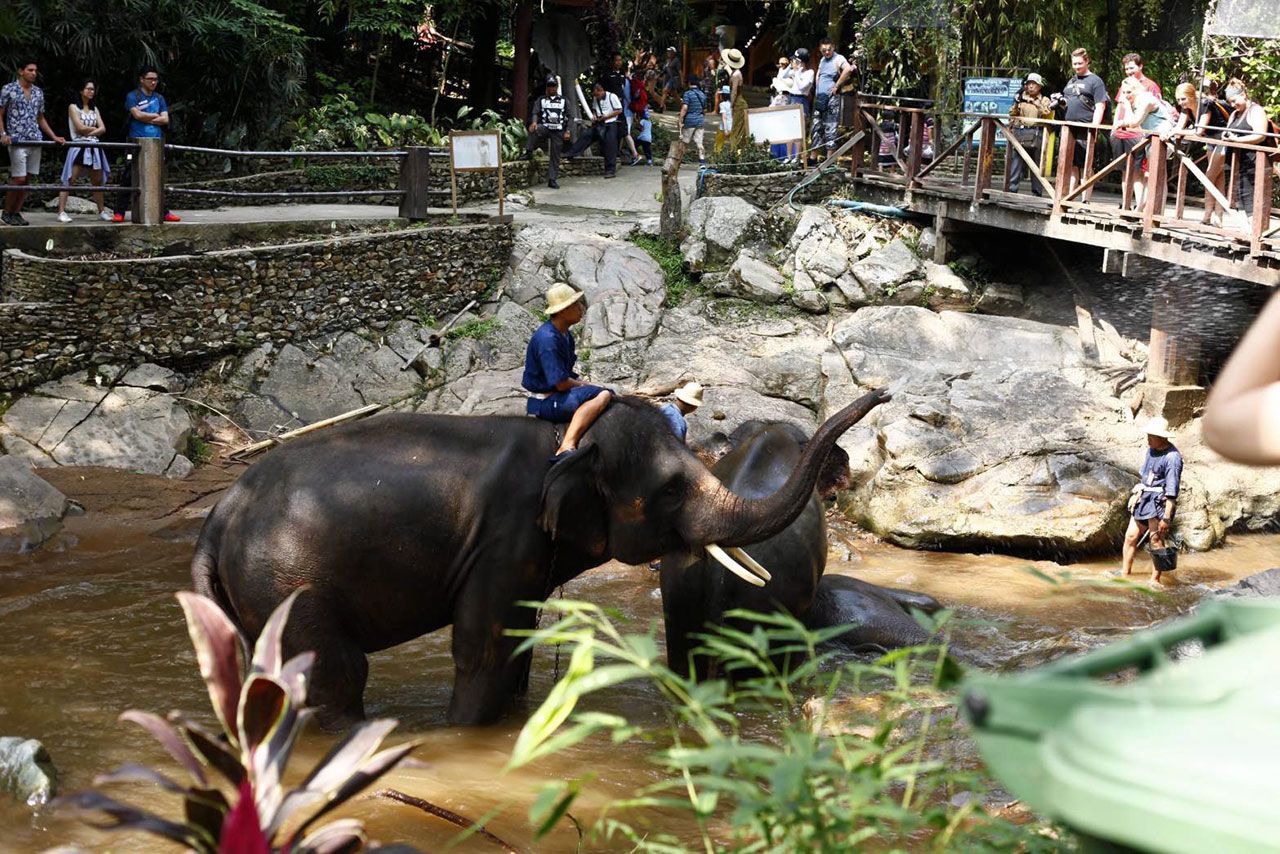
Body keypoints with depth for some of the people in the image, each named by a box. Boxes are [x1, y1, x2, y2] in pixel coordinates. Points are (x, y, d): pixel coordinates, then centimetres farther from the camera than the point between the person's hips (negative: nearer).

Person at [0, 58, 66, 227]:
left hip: (35, 141, 6)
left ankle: (16, 212, 12)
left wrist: (54, 137, 16)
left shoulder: (38, 92, 14)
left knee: (28, 179, 4)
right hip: (17, 141, -6)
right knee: (19, 179, -10)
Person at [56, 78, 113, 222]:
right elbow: (80, 127, -10)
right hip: (79, 147, -6)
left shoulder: (94, 109, 17)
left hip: (94, 148, 6)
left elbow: (102, 129, 6)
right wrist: (95, 129, 2)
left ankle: (101, 211, 17)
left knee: (98, 181, 9)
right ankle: (61, 212, -13)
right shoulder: (73, 107, 1)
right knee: (70, 180, -11)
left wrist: (89, 132, -8)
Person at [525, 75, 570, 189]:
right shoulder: (541, 100, 11)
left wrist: (567, 131, -2)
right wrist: (534, 122, -24)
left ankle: (552, 180, 4)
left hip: (558, 131, 1)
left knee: (555, 157, -1)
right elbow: (535, 112, -1)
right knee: (534, 129, -36)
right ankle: (528, 152, -25)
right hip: (545, 127, -1)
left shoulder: (563, 100, 12)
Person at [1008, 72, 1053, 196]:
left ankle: (1036, 192, 5)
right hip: (1021, 133, 1)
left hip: (1036, 135, -1)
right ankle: (1012, 189, -4)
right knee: (1017, 162, -4)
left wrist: (1035, 102, -9)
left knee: (1037, 164, 1)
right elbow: (1012, 114, 17)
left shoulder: (1044, 100, 12)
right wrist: (1017, 103, 2)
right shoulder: (1021, 98, 16)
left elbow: (1046, 113, -7)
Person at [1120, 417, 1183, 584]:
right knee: (1131, 536, 10)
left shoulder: (1172, 457, -18)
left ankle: (1154, 580, 3)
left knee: (1157, 542, -4)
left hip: (1159, 503, -8)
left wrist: (1166, 517, -21)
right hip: (1144, 499, 9)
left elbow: (1172, 491, -19)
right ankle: (1126, 573, 21)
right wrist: (1138, 493, 28)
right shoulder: (1151, 450, 9)